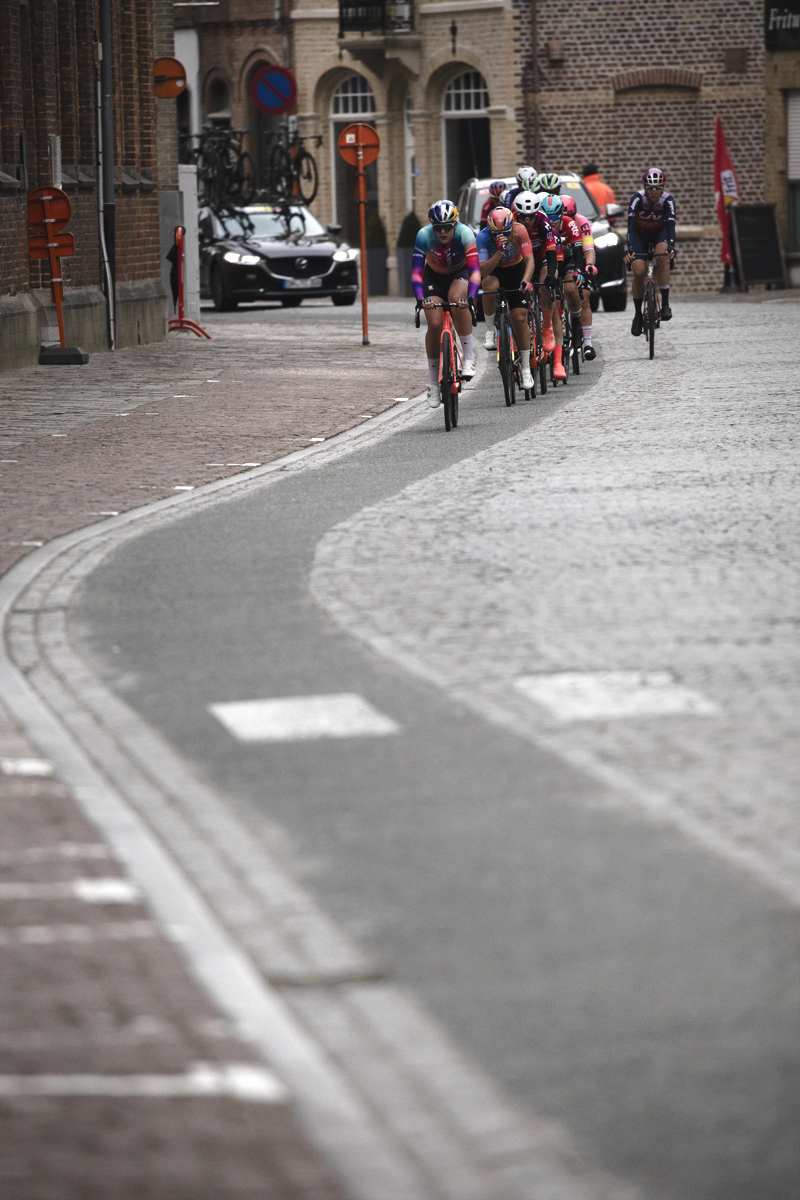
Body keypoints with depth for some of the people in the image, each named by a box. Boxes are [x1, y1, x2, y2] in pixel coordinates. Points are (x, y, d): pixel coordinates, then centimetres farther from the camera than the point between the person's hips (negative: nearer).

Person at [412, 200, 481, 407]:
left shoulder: (465, 234, -32)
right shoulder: (424, 235, -29)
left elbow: (475, 271, -38)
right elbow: (416, 271, -34)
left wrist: (470, 297, -55)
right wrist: (421, 298, -51)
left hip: (459, 274, -1)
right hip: (434, 276, 1)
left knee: (457, 298, -35)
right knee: (435, 324, -14)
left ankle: (469, 357, -23)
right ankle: (433, 382, 1)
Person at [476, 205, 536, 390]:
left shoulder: (519, 230, -27)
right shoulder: (483, 237, -28)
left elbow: (529, 260, -28)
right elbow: (483, 271, -33)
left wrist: (525, 281, -46)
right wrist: (499, 251, -45)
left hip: (515, 270, 1)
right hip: (493, 271, -1)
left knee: (520, 318, -8)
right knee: (490, 285, -38)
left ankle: (526, 369, 3)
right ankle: (490, 330, -16)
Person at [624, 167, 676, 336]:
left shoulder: (668, 200, -26)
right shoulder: (637, 198, -29)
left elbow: (671, 224, -36)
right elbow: (631, 223, -39)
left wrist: (671, 246, -53)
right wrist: (629, 248, -52)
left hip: (660, 232, 0)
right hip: (640, 234, 0)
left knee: (662, 256, -32)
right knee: (639, 272, -16)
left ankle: (665, 303, -26)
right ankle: (638, 314, 4)